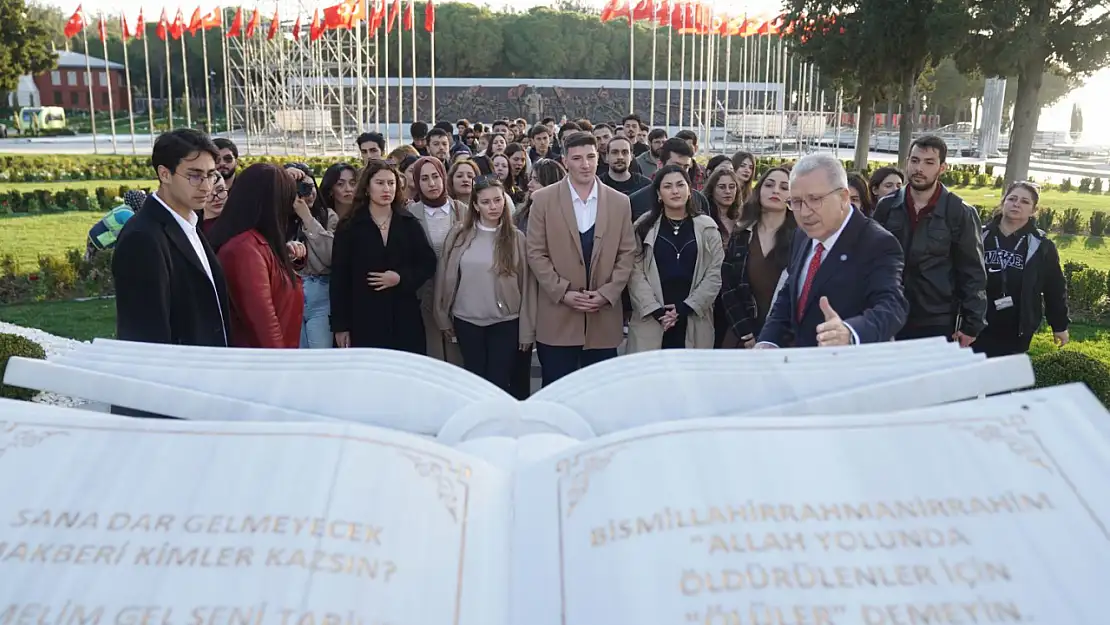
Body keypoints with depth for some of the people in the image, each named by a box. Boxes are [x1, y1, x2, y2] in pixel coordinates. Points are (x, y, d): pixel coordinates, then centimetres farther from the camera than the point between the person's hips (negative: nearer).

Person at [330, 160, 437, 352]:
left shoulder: (409, 223, 6)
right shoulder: (349, 227, 0)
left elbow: (428, 264, 6)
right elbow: (339, 278, -1)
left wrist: (401, 278, -13)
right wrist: (340, 325, -4)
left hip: (405, 318, 2)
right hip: (364, 320, -2)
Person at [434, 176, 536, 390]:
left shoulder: (517, 238, -4)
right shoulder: (459, 235, -1)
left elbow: (526, 285, -2)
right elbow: (445, 277, 5)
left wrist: (527, 330, -2)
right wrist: (444, 318, 6)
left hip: (506, 323, -2)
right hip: (467, 321, 2)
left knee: (500, 384, 3)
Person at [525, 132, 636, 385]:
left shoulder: (620, 202, 6)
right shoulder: (543, 199, 0)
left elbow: (627, 254, 5)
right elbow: (536, 253, -2)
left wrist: (607, 293, -7)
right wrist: (563, 292, -11)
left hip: (604, 319, 2)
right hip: (557, 319, -2)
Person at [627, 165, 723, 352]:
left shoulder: (707, 227, 6)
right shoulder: (644, 226, 5)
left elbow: (715, 274, 1)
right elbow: (635, 273, -1)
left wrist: (685, 307, -9)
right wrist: (655, 310, -12)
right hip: (650, 323, 0)